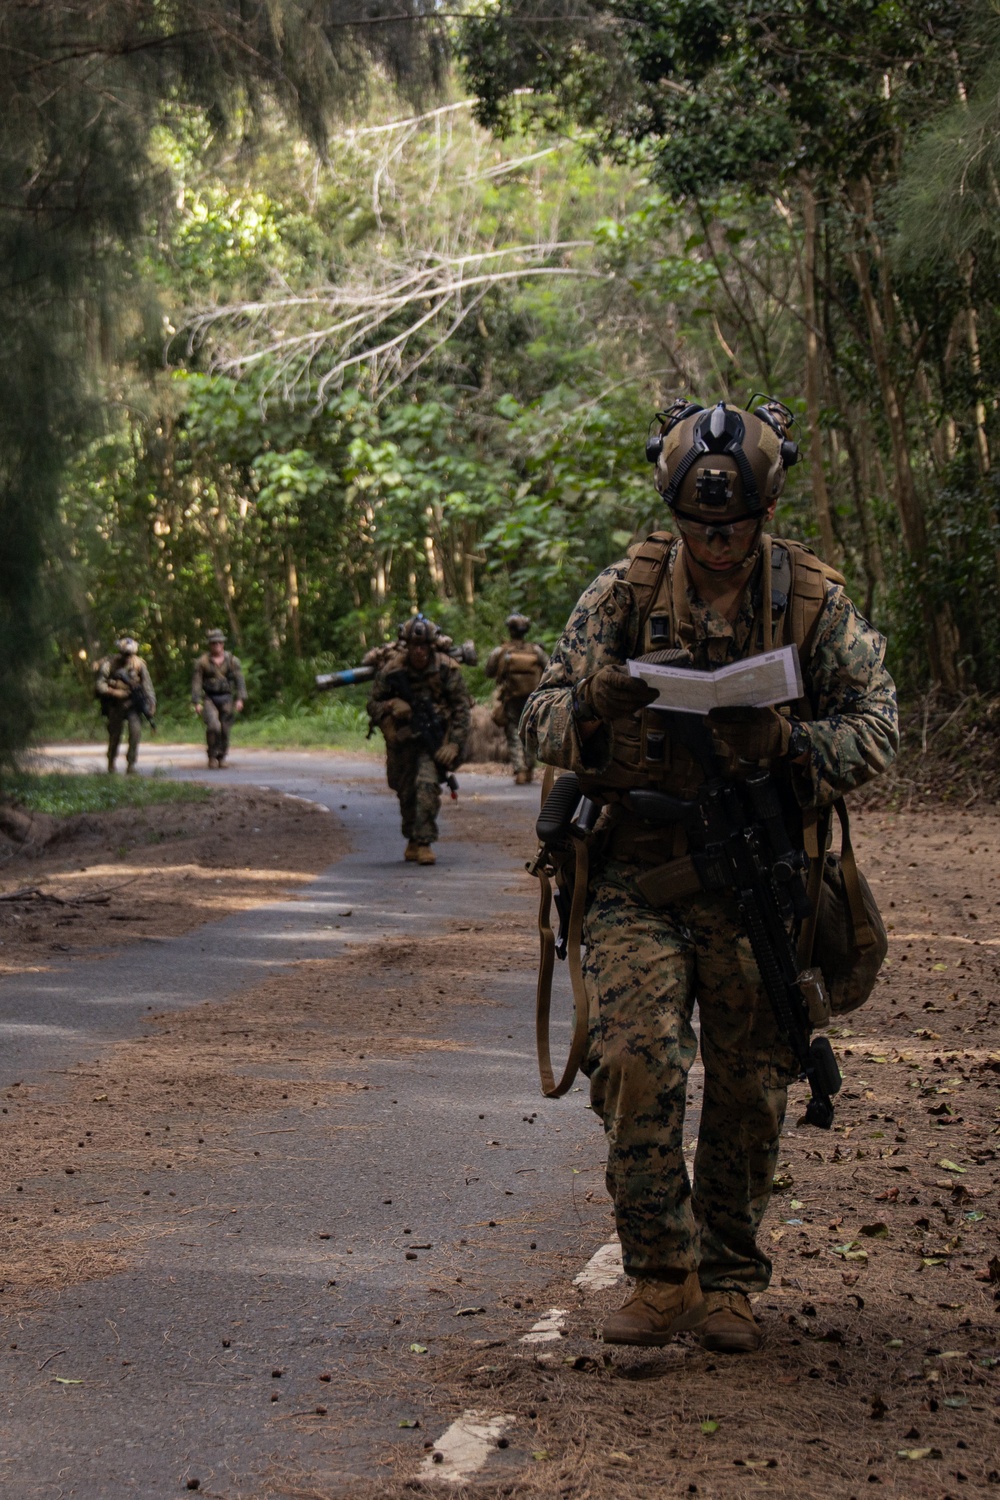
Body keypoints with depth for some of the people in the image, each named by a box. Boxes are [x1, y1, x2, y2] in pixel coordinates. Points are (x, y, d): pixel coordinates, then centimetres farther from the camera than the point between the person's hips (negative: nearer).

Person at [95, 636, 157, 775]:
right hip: (116, 705, -1)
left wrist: (151, 703, -10)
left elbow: (147, 684, -1)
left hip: (133, 704, 1)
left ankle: (131, 763, -10)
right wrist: (114, 692, -25)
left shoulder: (139, 664, -3)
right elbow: (99, 685, -12)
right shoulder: (109, 664, -10)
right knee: (114, 736, 7)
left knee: (136, 730, -18)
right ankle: (111, 766, 28)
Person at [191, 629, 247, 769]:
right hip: (209, 699, -2)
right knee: (213, 726, -21)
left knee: (225, 729, 2)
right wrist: (197, 702, -7)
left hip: (226, 699, 2)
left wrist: (240, 699, -12)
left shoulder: (232, 660, 3)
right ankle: (212, 757, -8)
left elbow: (239, 680, 0)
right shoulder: (202, 661, 1)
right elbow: (196, 682, 0)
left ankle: (222, 757, 23)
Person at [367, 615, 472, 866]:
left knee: (427, 784, -22)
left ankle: (424, 842, -18)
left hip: (434, 738, -2)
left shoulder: (447, 669, -10)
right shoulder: (391, 670, -8)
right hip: (402, 739, 2)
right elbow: (373, 705, 1)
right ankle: (412, 840, 33)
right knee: (406, 792, 10)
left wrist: (454, 744, -14)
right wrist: (391, 707, -22)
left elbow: (462, 709, -5)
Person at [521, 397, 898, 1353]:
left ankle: (727, 1281, 21)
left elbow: (875, 725, -5)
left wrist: (786, 745, -25)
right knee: (635, 1053, -18)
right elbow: (540, 720, 0)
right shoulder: (625, 590, 0)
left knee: (749, 1086, 5)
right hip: (639, 864, 0)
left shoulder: (813, 600, -1)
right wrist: (593, 707, -25)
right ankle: (661, 1275, -8)